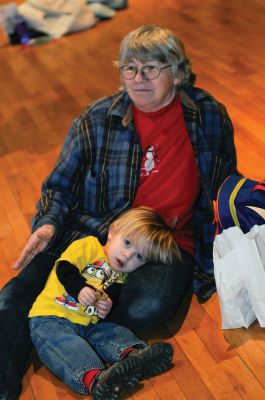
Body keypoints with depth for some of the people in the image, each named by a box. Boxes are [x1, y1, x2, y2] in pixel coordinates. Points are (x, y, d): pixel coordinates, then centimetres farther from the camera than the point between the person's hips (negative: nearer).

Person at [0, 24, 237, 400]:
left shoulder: (210, 116, 3)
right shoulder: (97, 120, 2)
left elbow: (226, 187, 16)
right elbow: (60, 184, 9)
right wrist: (48, 223, -12)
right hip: (96, 233, 1)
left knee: (148, 306, -35)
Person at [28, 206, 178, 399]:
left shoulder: (121, 276, 18)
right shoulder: (89, 246, 0)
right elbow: (64, 268, -11)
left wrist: (108, 306, -13)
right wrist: (80, 288, -28)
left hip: (89, 324, 6)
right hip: (50, 317, -6)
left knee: (118, 332, -17)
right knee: (67, 343, -34)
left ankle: (131, 355, -45)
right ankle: (93, 378, -54)